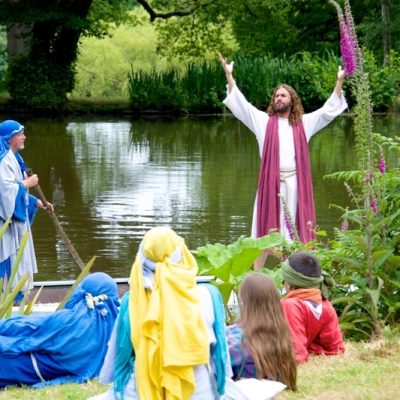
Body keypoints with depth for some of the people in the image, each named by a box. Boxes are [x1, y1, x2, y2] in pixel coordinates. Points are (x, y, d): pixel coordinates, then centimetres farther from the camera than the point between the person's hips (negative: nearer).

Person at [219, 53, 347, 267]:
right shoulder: (264, 121, 9)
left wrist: (339, 81, 4)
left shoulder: (304, 123, 12)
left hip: (295, 184, 1)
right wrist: (229, 75, -3)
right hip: (271, 183, -1)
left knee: (294, 230, 2)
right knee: (266, 227, -1)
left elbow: (329, 110, 12)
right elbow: (241, 104, 4)